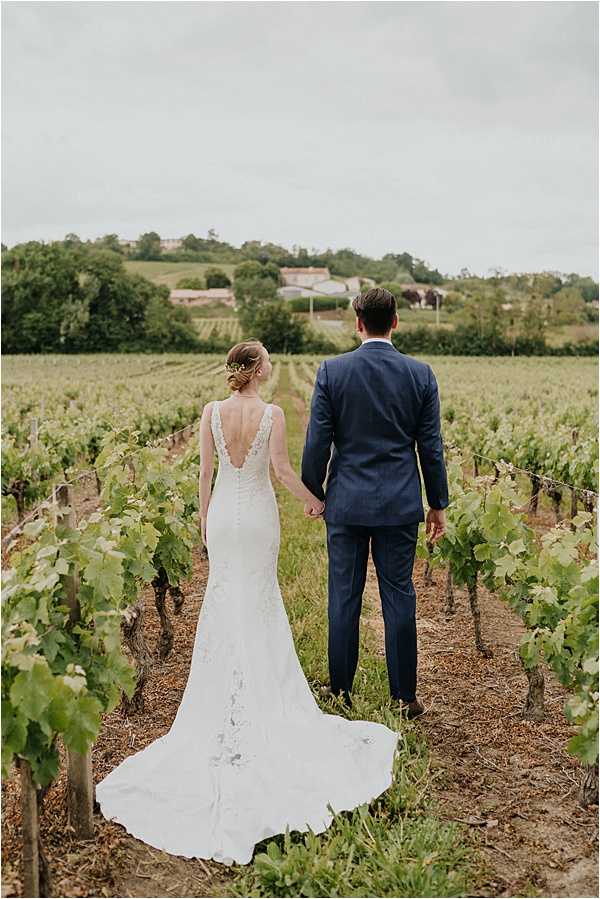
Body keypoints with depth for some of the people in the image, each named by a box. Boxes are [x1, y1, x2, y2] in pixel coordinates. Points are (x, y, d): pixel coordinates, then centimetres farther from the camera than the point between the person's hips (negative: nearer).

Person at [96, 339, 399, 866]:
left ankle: (227, 674, 22)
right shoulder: (273, 414, -13)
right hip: (259, 515, -2)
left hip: (223, 513, 2)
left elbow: (205, 471, -2)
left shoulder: (212, 413, -5)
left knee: (224, 593, 16)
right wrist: (314, 501, 1)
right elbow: (282, 470, -15)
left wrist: (204, 517, 10)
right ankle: (260, 678, 17)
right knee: (258, 596, 11)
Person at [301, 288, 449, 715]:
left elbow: (318, 440, -3)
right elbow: (431, 446, 1)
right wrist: (438, 504, 10)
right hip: (399, 504, 1)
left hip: (346, 502, 0)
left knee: (344, 597, 9)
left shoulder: (332, 370, -5)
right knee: (399, 596, 7)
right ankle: (404, 696, 16)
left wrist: (312, 492, 10)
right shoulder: (421, 373, -2)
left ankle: (341, 691, 20)